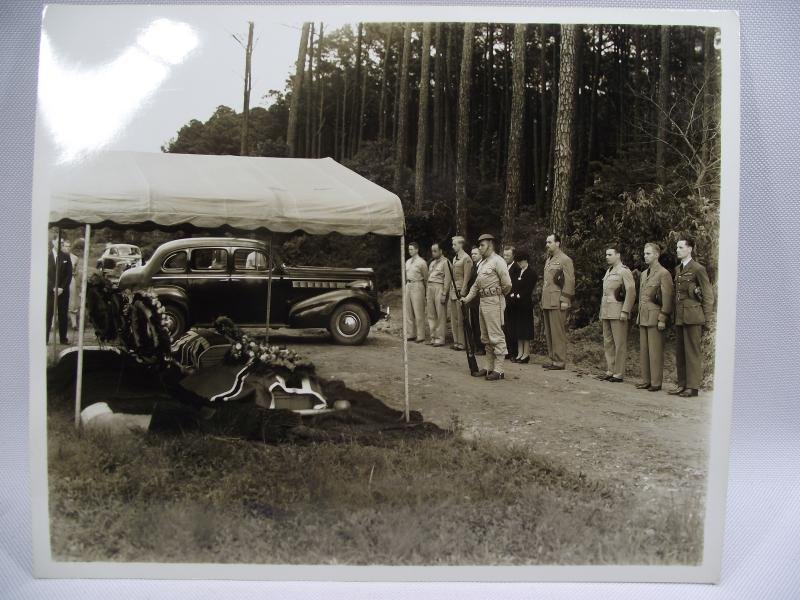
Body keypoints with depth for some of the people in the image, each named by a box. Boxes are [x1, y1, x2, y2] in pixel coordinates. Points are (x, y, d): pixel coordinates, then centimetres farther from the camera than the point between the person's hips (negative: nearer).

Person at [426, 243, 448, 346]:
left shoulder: (445, 262, -4)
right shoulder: (432, 262, 20)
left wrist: (444, 294, -15)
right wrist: (426, 294, 15)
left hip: (439, 288, -8)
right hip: (430, 288, 8)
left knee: (440, 315, -5)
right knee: (431, 315, 7)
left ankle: (440, 339, -2)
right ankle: (433, 337, 13)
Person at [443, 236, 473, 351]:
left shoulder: (466, 258, -9)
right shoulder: (455, 257, 17)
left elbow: (466, 277, -13)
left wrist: (462, 292, -16)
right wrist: (446, 291, 15)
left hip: (460, 289, -8)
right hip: (452, 289, 8)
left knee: (460, 318, -5)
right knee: (453, 318, 9)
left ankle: (461, 343, 1)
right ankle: (456, 341, 15)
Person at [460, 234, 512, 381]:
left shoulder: (498, 261, -11)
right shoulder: (482, 263, 18)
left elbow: (507, 284, -15)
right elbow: (476, 284, 22)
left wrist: (499, 295, 1)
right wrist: (467, 298, 12)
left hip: (494, 302, -10)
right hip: (483, 302, 10)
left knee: (496, 336, -7)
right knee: (485, 338, 13)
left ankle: (498, 370, -5)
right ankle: (489, 367, 21)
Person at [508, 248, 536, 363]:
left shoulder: (531, 274, -8)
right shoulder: (517, 273, 15)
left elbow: (528, 290, -14)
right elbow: (512, 286, 13)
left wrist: (518, 296, -16)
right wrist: (512, 296, -4)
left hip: (525, 305, -8)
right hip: (516, 305, 8)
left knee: (525, 328, -3)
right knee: (518, 329, 9)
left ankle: (526, 354, 2)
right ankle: (519, 353, 14)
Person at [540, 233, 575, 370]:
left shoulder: (565, 260, -7)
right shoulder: (548, 260, 19)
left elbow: (570, 281, -12)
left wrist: (565, 300, -17)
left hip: (557, 303, -9)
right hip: (547, 302, 9)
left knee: (558, 333, -6)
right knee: (549, 333, 11)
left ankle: (559, 361, -2)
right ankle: (552, 358, 18)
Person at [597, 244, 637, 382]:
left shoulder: (624, 271, -7)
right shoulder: (608, 271, 18)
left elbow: (631, 292, -14)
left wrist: (625, 311, -18)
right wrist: (601, 312, 19)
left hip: (618, 313, -8)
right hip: (606, 313, 8)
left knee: (619, 344, -3)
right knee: (608, 343, 10)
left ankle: (619, 374, 0)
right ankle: (610, 371, 17)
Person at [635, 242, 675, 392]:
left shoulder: (663, 273, -7)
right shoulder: (643, 274, 17)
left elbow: (667, 298, -11)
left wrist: (662, 319, -14)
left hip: (655, 317, -8)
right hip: (643, 317, 8)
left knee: (655, 351, -4)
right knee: (643, 350, 9)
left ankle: (656, 382, 1)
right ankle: (646, 380, 15)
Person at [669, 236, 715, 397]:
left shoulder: (698, 269, -7)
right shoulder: (678, 269, 16)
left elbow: (708, 295, -6)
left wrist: (707, 318, -8)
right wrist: (675, 314, 14)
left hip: (692, 316, -8)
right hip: (679, 316, 8)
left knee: (692, 351, -5)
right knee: (680, 352, 10)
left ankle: (693, 387, 0)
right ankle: (682, 384, 16)